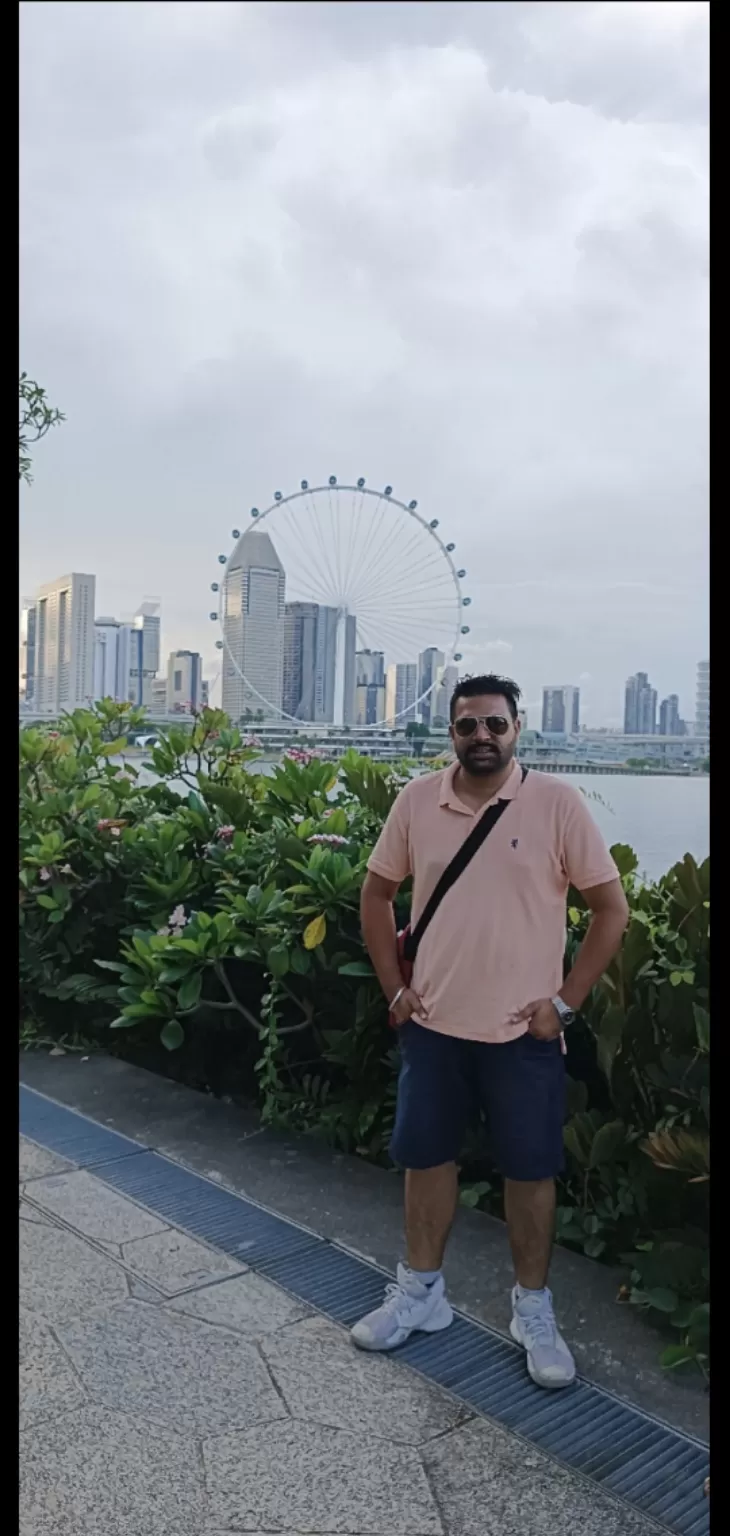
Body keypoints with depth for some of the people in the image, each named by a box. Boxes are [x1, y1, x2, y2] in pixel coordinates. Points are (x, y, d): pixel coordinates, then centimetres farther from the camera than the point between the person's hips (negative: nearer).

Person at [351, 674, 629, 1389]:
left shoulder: (557, 802, -11)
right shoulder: (416, 799, -3)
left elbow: (611, 907, -6)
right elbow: (377, 892, 9)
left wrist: (565, 1000, -8)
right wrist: (394, 988, 4)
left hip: (523, 1031, -2)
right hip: (432, 1024, 3)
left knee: (530, 1168, 11)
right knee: (426, 1156, 16)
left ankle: (533, 1308, 32)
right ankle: (421, 1290, 36)